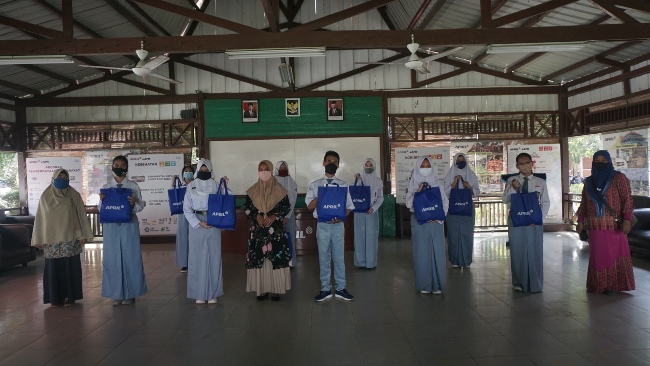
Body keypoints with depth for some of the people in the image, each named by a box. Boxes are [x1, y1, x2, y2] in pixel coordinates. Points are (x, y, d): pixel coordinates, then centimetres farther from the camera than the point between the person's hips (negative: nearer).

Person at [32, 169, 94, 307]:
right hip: (51, 239, 1)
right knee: (53, 268, 2)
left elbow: (81, 215, 2)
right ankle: (55, 298, 12)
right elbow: (40, 218, 5)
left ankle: (70, 296, 11)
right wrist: (38, 239, 2)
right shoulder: (45, 196, 4)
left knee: (70, 267, 1)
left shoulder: (74, 195, 3)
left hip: (71, 238, 0)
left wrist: (83, 235, -4)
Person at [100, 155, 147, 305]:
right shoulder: (106, 187, 7)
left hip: (129, 225, -1)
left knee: (130, 258, 3)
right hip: (111, 225, 2)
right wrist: (102, 201, -13)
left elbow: (141, 205, 2)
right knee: (113, 259, 5)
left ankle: (130, 293, 15)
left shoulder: (133, 186, 3)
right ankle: (116, 294, 17)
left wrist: (134, 204, -18)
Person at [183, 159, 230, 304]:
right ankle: (199, 293, 10)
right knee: (197, 259, 2)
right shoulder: (191, 187, 4)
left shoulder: (216, 186, 6)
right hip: (196, 224, 0)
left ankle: (212, 293, 10)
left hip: (213, 224, 1)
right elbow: (187, 209, 1)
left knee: (214, 258, 2)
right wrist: (199, 223, -10)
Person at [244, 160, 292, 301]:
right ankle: (262, 289, 9)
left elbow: (286, 207, 1)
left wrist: (274, 216, -12)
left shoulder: (279, 189, 1)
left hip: (275, 229, -2)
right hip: (258, 229, 2)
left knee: (276, 258, -3)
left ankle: (276, 289, 5)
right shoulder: (253, 190, 7)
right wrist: (257, 216, -10)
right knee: (258, 258, 0)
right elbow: (246, 207, 8)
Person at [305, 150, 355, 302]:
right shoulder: (315, 185, 3)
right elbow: (310, 206, -3)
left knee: (338, 257, 7)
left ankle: (341, 288, 17)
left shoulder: (342, 185, 5)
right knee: (324, 257, 8)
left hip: (338, 225, 0)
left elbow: (348, 206, 4)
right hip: (322, 225, 0)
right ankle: (325, 289, 17)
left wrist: (341, 217, -13)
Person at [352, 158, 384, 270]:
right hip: (359, 211, 0)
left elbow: (380, 198, 3)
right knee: (360, 235, 2)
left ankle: (371, 262, 9)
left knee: (372, 236, 1)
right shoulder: (359, 179, 4)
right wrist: (356, 180, -11)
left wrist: (373, 208, -11)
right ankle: (361, 261, 11)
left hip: (372, 211, 0)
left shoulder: (378, 181, 4)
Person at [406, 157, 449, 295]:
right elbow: (409, 204, -3)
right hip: (419, 223, -1)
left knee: (437, 252, 0)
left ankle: (437, 285, 8)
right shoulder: (413, 185, 5)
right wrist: (418, 192, -15)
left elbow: (445, 201, 5)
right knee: (422, 253, 0)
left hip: (436, 222, 1)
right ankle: (424, 285, 9)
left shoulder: (436, 184, 8)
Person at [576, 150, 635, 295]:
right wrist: (580, 221, 11)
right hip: (595, 226, 4)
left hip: (614, 225, -4)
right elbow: (584, 203, 16)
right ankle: (598, 284, 15)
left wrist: (627, 219, -15)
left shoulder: (618, 178, -1)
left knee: (614, 254, 0)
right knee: (597, 255, 6)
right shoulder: (589, 182, 12)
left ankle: (613, 285, 9)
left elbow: (627, 199, -6)